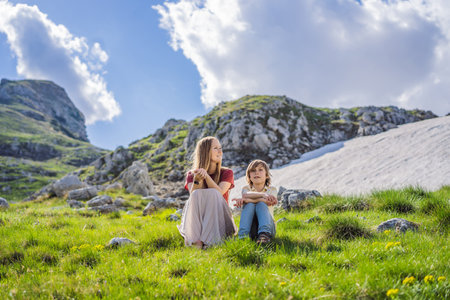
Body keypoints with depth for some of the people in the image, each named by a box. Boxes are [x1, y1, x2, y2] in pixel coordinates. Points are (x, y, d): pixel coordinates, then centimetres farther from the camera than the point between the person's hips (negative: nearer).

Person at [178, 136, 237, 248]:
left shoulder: (226, 173, 7)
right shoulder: (191, 174, 8)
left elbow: (219, 192, -14)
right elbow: (193, 195, -12)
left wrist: (206, 176, -26)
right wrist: (197, 180, -30)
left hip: (219, 218, 0)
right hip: (196, 219, 1)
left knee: (212, 193, -27)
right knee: (197, 194, -28)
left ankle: (207, 241, -43)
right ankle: (196, 241, -46)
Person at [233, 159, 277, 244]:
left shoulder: (272, 189, 9)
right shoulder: (246, 188, 13)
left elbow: (268, 202, -15)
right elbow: (246, 194, -15)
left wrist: (245, 199, -23)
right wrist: (263, 194, -31)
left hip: (268, 226, -1)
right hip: (249, 228, 1)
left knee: (261, 204, -26)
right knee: (249, 204, -24)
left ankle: (264, 234, -49)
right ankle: (243, 235, -42)